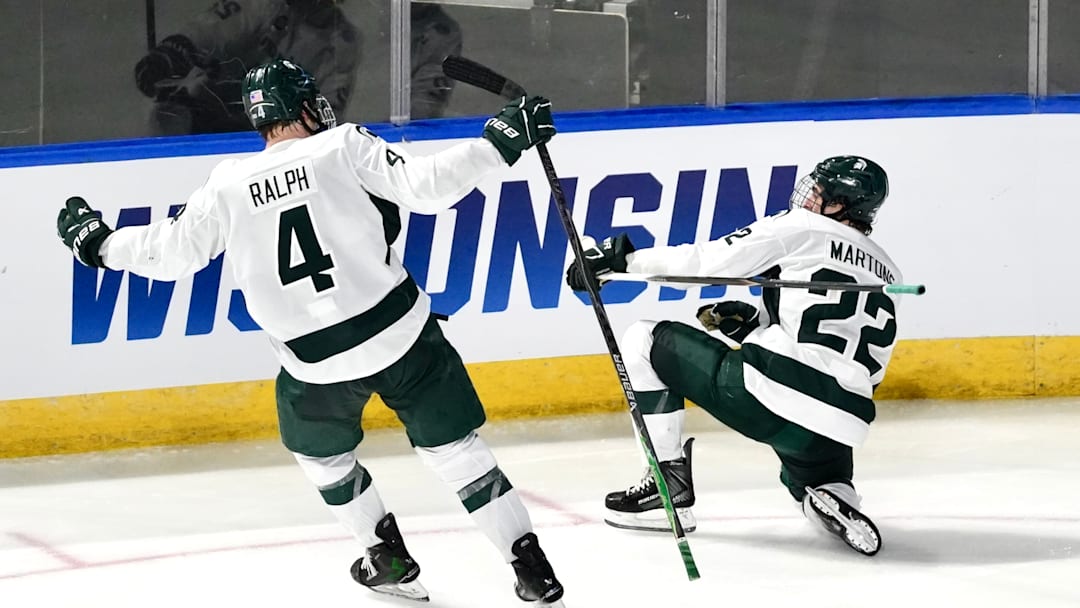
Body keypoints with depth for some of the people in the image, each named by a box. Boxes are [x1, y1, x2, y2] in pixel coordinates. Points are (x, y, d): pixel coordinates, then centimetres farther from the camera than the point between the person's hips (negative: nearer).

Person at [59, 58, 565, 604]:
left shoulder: (228, 185, 0)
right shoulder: (344, 146, -6)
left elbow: (171, 251, 7)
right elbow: (423, 186, -14)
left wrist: (98, 244, 23)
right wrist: (499, 142, -7)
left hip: (314, 363, 1)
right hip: (401, 334, -1)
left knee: (319, 449, 29)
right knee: (453, 446, 8)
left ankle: (389, 559, 31)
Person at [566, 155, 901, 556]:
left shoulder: (800, 228, 5)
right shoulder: (889, 277, 24)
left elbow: (704, 262, 3)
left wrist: (623, 259, 12)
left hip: (771, 395, -6)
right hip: (839, 429, 7)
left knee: (645, 341, 10)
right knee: (813, 481, 38)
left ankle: (670, 483, 8)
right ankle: (837, 501, 1)